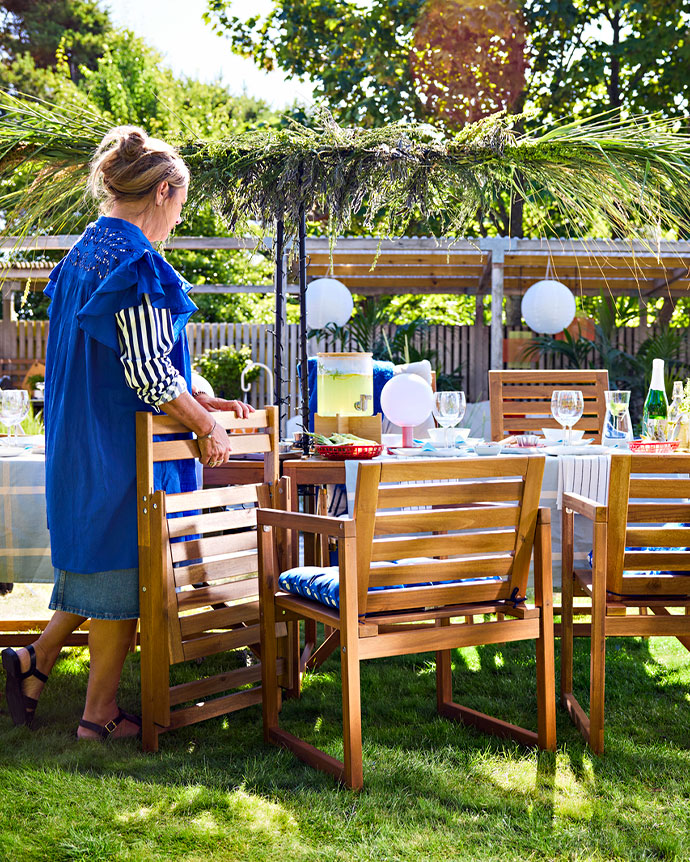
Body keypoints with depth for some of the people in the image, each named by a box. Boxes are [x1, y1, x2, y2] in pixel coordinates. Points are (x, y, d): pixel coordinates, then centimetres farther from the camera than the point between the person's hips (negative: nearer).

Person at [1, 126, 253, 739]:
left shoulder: (84, 252, 13)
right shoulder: (136, 262, -18)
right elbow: (149, 372, -22)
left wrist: (197, 400, 17)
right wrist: (207, 426, -9)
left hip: (80, 439, 9)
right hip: (126, 447, -9)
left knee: (96, 557, 22)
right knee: (124, 569, 3)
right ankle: (101, 713, 13)